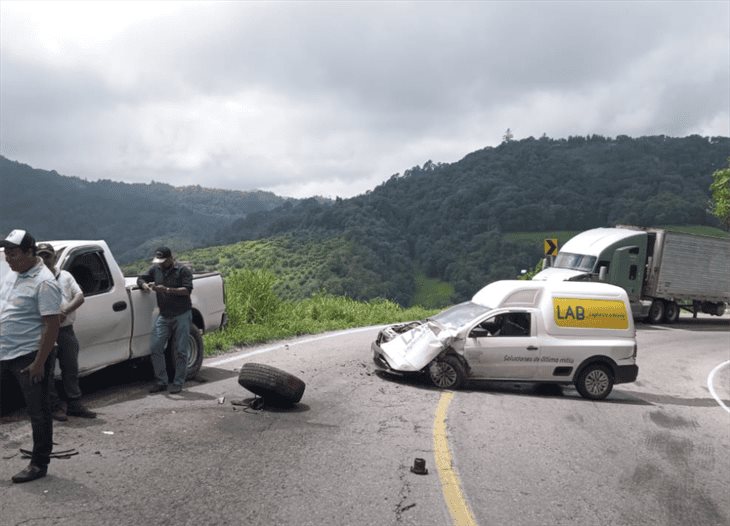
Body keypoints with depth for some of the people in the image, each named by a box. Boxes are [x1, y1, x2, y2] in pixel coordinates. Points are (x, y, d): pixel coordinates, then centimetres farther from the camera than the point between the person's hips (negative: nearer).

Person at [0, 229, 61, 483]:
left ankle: (39, 464, 14)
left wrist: (39, 362, -22)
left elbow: (52, 326, -20)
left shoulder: (44, 283, -17)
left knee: (38, 412, 3)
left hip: (29, 357, -8)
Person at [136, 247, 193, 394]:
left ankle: (178, 383, 8)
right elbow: (141, 279, 18)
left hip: (182, 315, -5)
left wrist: (167, 290, -25)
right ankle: (161, 381, 10)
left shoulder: (183, 270, -7)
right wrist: (145, 285, -6)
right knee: (155, 348, -1)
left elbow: (187, 290, -15)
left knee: (181, 350, -2)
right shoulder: (155, 270, 11)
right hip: (163, 316, 5)